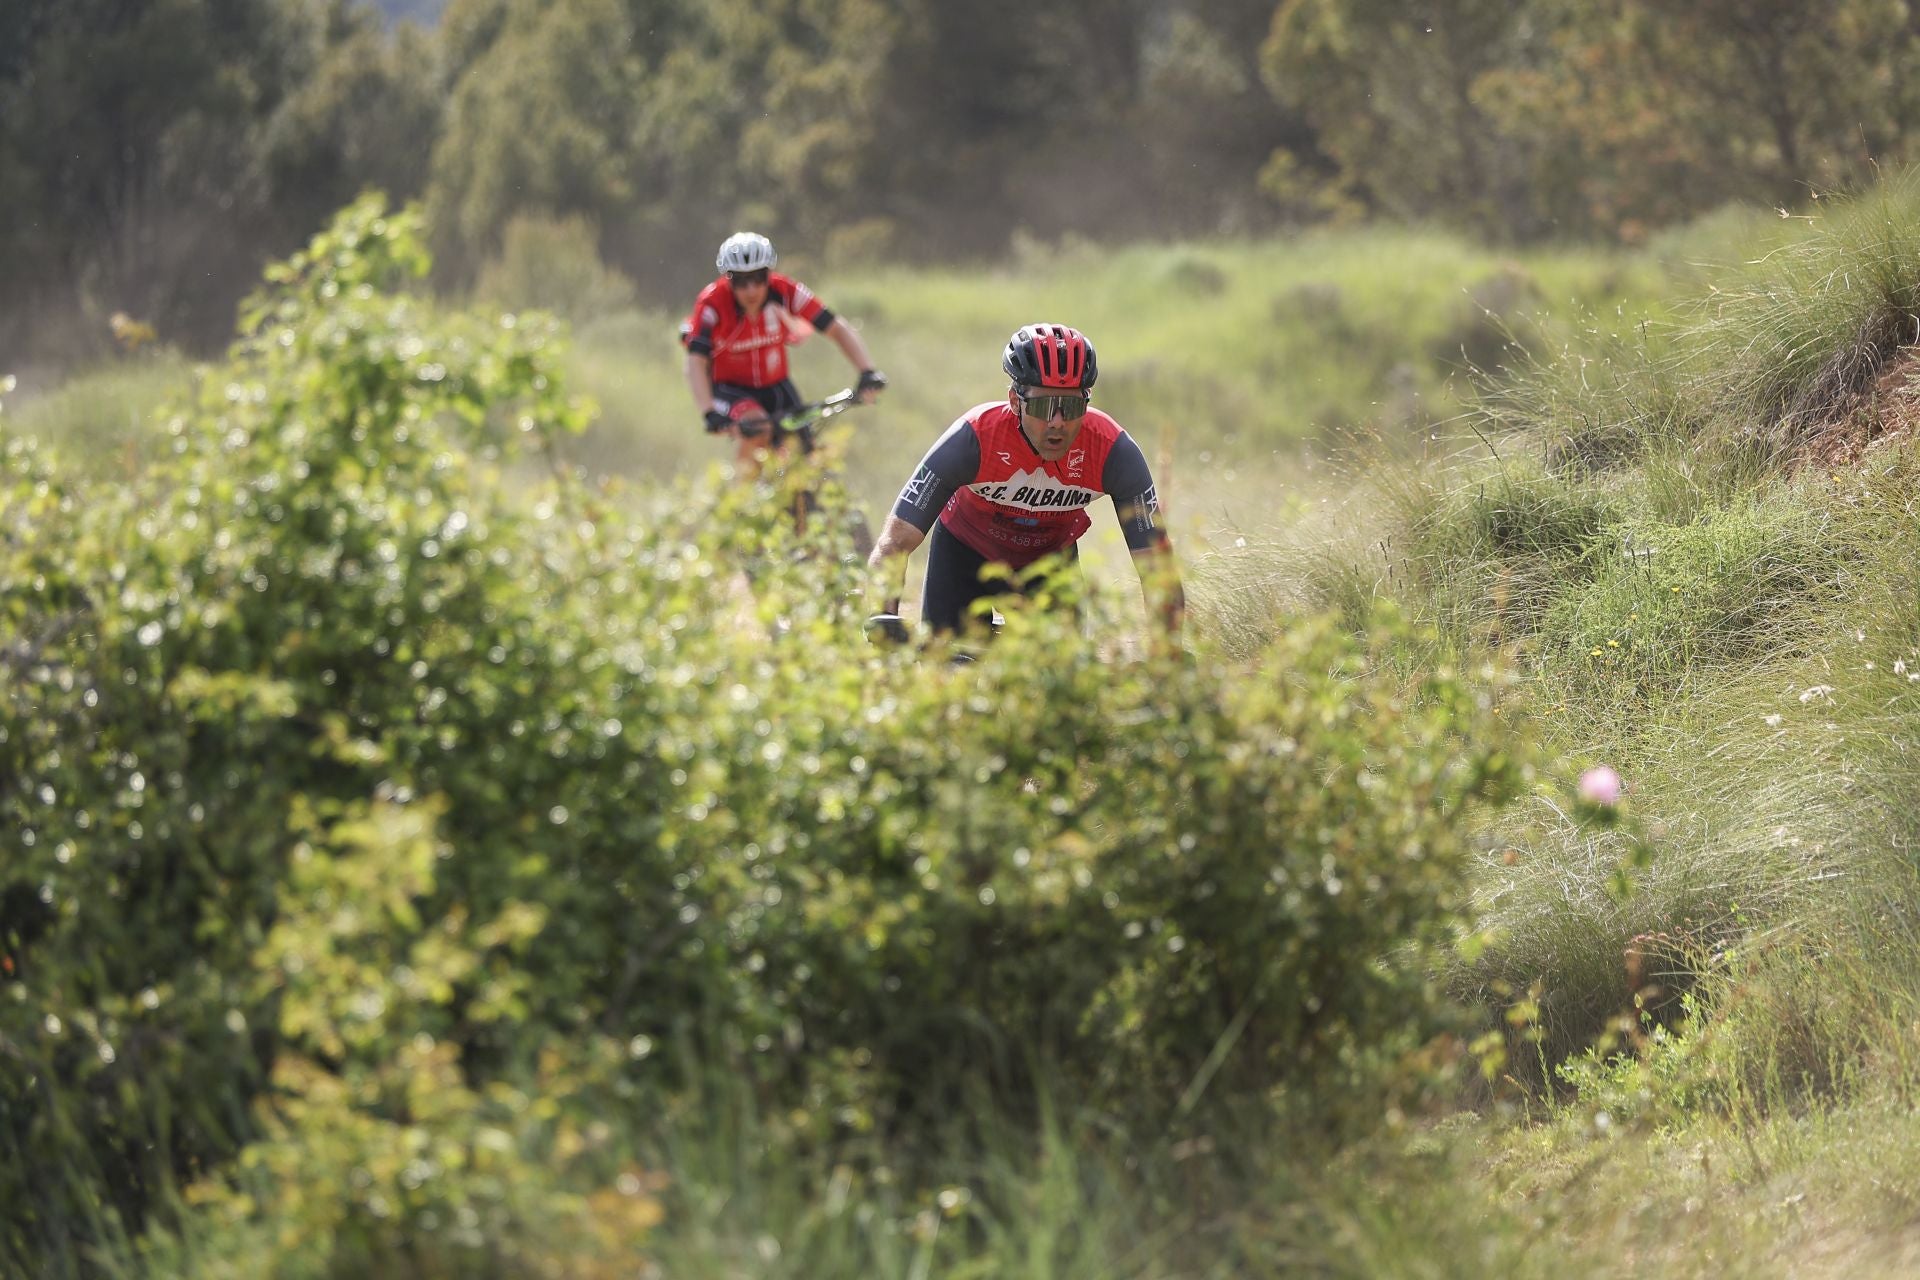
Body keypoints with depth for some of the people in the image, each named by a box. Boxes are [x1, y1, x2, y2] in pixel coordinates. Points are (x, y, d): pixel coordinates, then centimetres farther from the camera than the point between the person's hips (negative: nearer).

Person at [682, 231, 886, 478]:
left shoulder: (784, 291, -19)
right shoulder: (712, 303, -25)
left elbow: (837, 328, -19)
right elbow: (696, 362, -32)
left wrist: (868, 372, -33)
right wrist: (709, 413, -47)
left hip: (775, 386, 3)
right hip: (729, 388, -3)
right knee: (756, 428, -32)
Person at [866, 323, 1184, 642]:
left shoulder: (1113, 451, -33)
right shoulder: (973, 439, -37)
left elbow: (1156, 562, -29)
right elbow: (895, 542, -38)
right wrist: (883, 625, -52)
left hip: (1051, 555, 1)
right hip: (966, 553, -1)